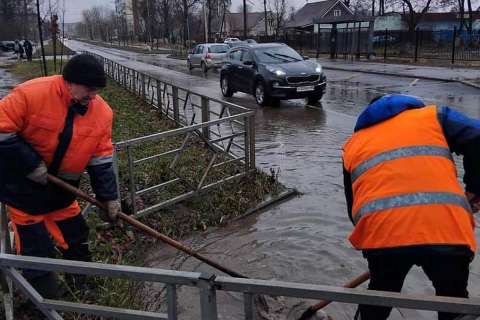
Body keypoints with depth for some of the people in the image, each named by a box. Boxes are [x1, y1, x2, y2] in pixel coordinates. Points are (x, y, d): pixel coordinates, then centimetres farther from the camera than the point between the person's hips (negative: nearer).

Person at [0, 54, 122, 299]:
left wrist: (108, 196, -10)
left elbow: (101, 159, -6)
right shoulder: (32, 94, -26)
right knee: (36, 247, 4)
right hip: (22, 186, -4)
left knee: (75, 237, 16)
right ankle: (44, 299, 24)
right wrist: (30, 164, -24)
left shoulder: (102, 112, -11)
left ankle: (82, 283, 39)